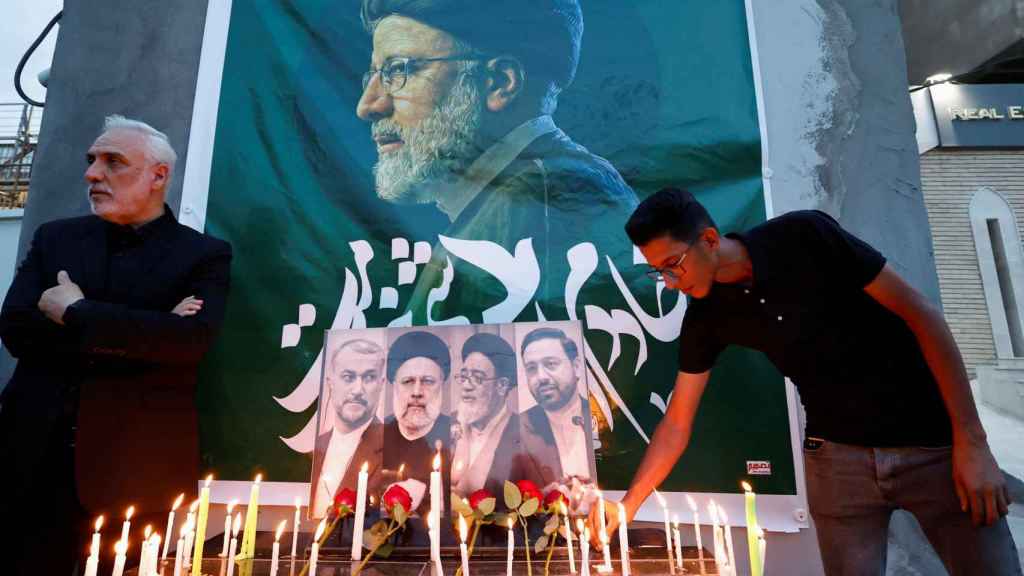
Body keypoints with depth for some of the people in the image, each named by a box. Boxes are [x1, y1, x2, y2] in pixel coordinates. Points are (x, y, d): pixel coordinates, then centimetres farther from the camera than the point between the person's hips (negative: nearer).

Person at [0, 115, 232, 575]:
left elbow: (192, 338, -18)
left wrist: (76, 312, -13)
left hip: (137, 470, -3)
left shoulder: (204, 254, -3)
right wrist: (139, 336, -14)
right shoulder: (54, 238, 10)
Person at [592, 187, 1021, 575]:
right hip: (837, 456, 3)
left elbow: (921, 313, -11)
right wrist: (627, 506, -8)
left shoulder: (804, 236, -18)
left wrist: (971, 441, -12)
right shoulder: (705, 318, -8)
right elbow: (676, 424, -2)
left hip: (932, 443, -2)